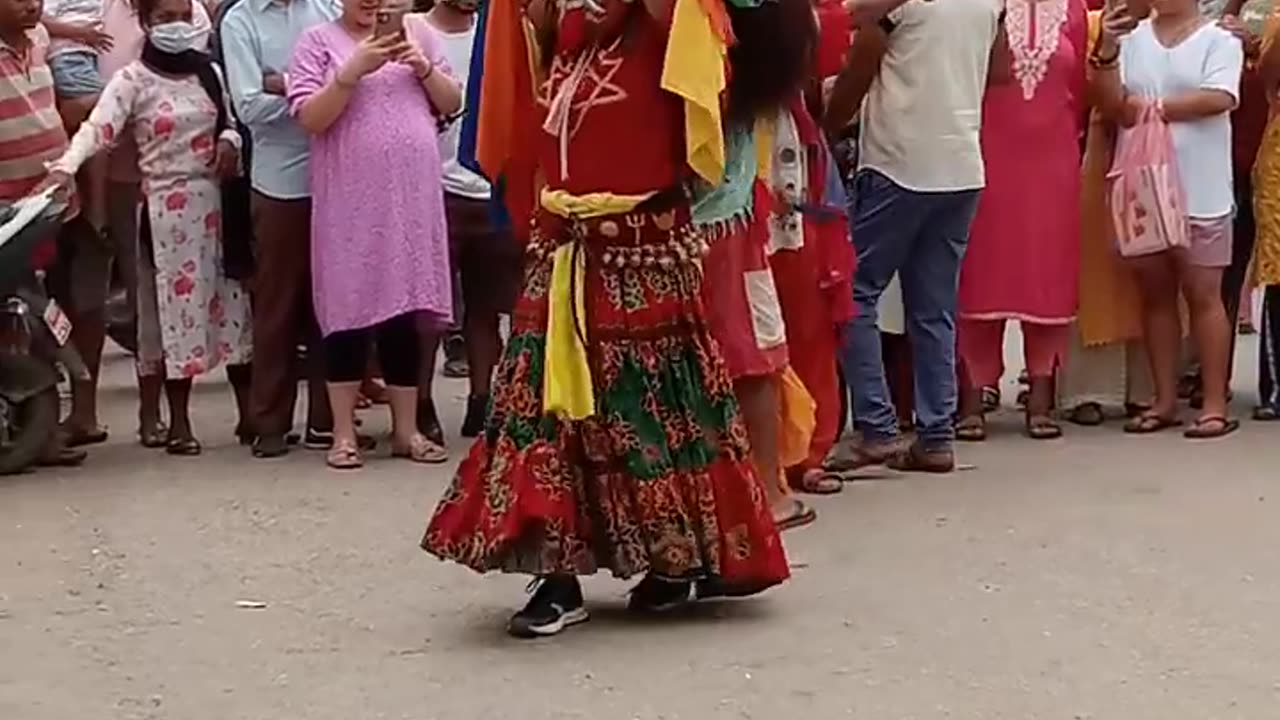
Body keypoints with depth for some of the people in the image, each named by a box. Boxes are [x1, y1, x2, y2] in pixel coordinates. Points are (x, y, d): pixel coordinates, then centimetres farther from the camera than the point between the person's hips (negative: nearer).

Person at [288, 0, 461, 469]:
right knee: (349, 308, 1)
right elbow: (309, 118, -9)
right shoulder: (318, 41, 2)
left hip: (411, 197, 3)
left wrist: (423, 67, -7)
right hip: (348, 202, -2)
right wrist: (354, 70, -18)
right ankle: (343, 432, 9)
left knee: (404, 309, 7)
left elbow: (452, 104, 10)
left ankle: (407, 428, 15)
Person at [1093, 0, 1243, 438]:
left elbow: (1219, 98, -16)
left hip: (1199, 193, -4)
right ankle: (1165, 401, 16)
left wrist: (1154, 107, -11)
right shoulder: (1131, 38, 6)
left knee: (1202, 294, 0)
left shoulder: (1219, 41, -2)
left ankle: (1215, 403, 5)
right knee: (1154, 294, 9)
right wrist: (1107, 50, -13)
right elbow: (1113, 106, 0)